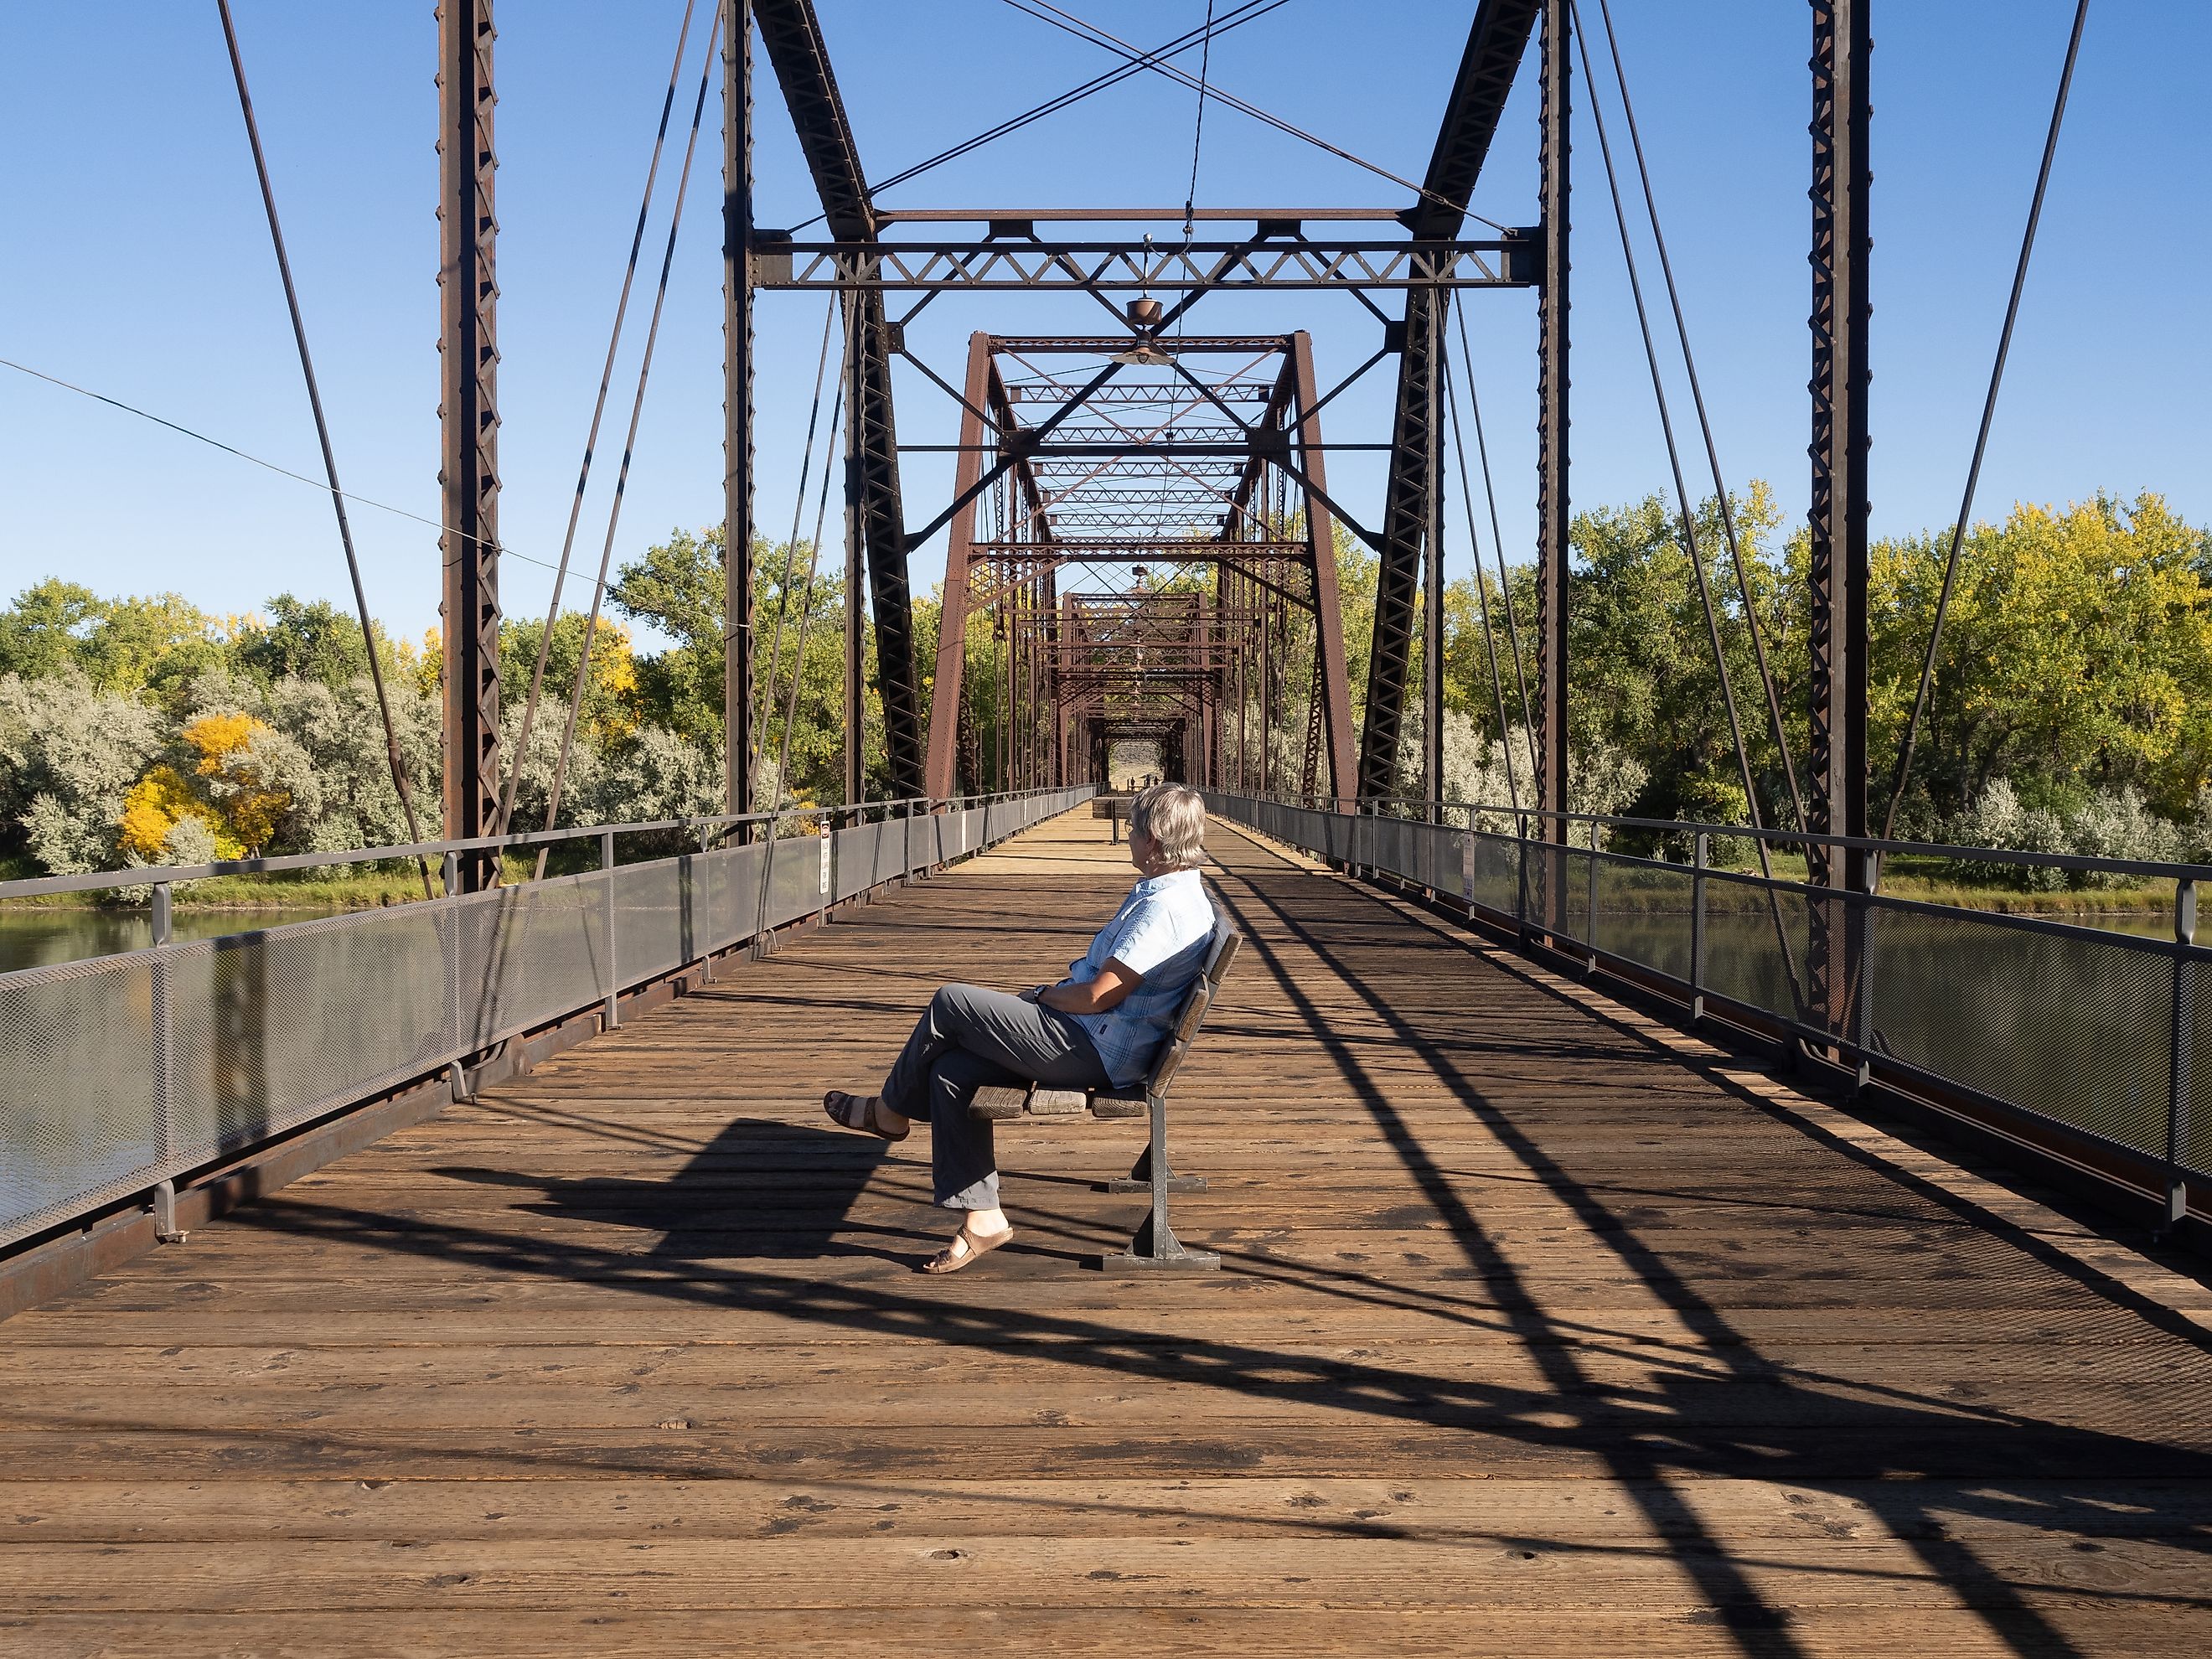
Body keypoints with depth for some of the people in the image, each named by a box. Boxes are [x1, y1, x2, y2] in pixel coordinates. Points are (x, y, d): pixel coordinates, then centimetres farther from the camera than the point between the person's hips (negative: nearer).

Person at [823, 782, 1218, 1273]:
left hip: (1097, 1052, -11)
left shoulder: (1165, 908, -21)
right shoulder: (1173, 892, 14)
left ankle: (891, 1112, 14)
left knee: (951, 1003, -9)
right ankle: (980, 1216, 3)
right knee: (952, 1070, 1)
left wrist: (1046, 996, -5)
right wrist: (1054, 992, 9)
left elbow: (1099, 996, -24)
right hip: (1097, 1041, 11)